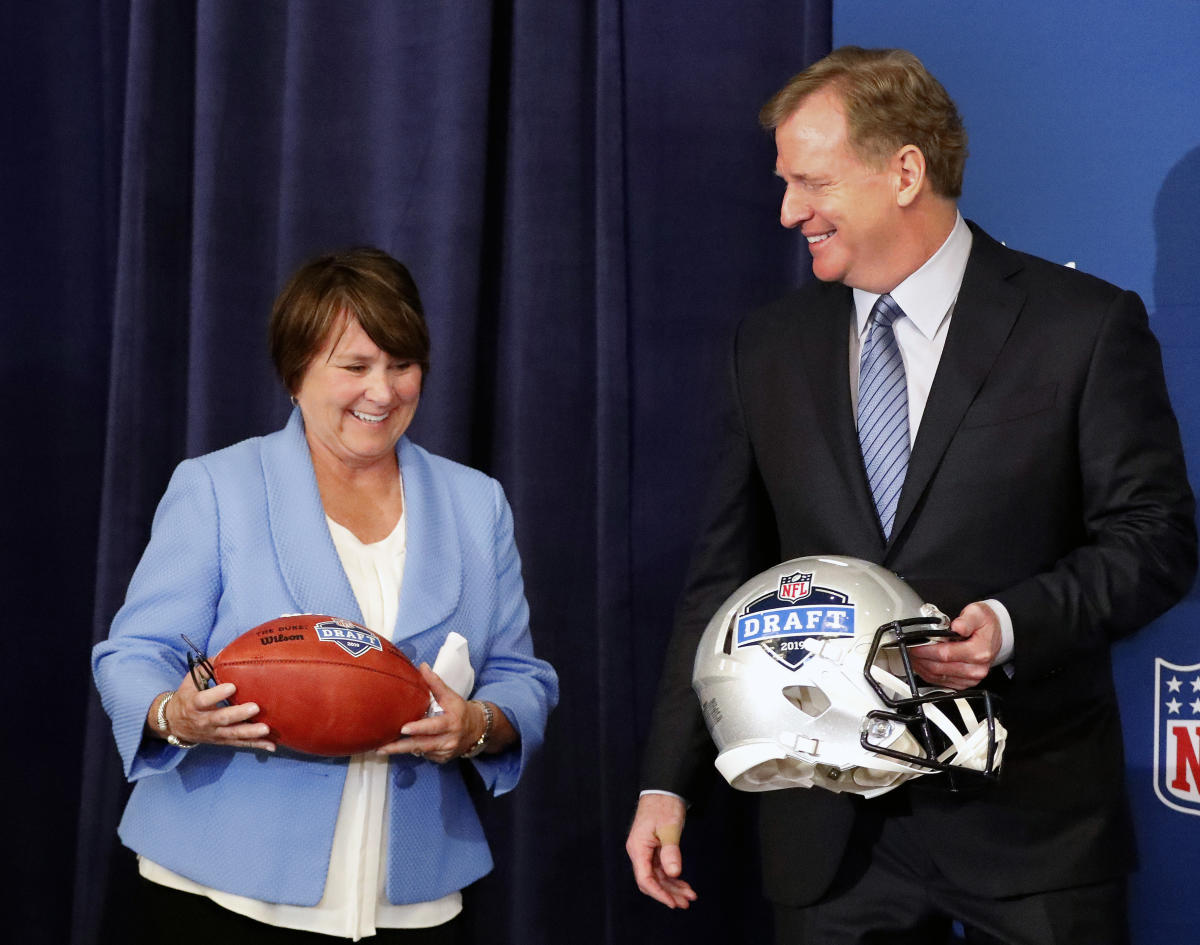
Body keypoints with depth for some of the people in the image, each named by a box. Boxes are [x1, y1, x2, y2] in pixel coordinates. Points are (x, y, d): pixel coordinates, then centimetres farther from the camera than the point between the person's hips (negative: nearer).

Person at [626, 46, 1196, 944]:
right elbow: (725, 578, 9)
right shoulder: (772, 347, 8)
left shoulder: (1085, 325, -4)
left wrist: (1013, 624, -22)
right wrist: (669, 780, 3)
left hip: (1032, 823, -3)